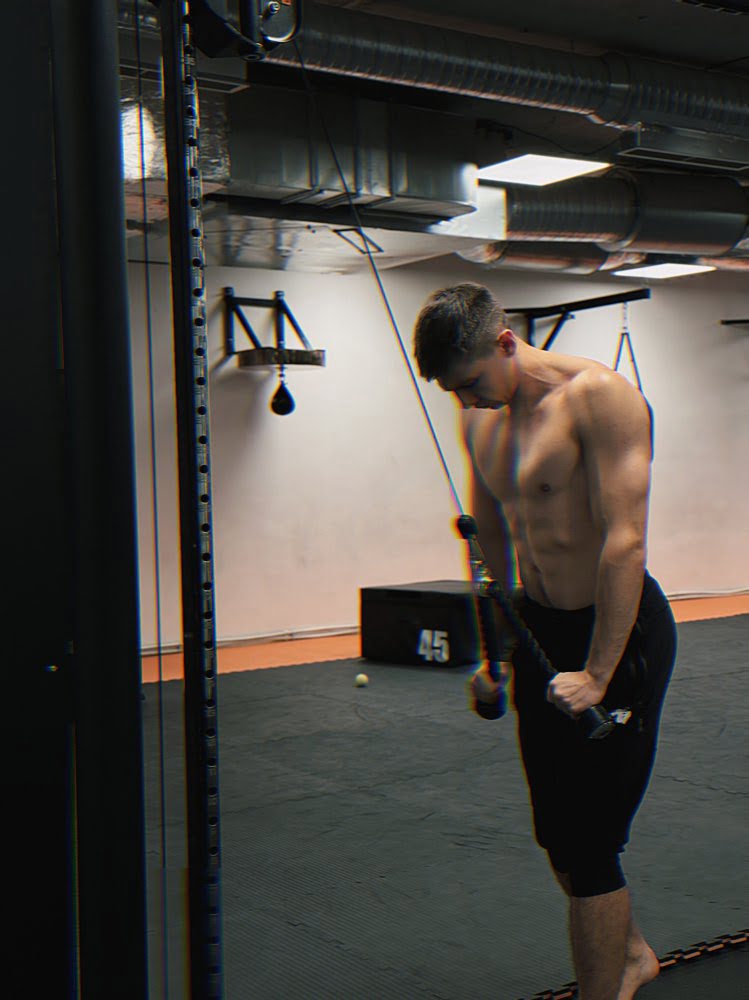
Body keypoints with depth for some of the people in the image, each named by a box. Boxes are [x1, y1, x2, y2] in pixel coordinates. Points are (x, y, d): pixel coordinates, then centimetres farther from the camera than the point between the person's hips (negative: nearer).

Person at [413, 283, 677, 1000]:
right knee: (555, 833, 17)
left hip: (619, 631, -7)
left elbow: (624, 541, -23)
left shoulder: (598, 396, -19)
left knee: (588, 843, -3)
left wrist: (597, 675, -23)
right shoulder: (480, 419, 3)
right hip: (539, 629, 8)